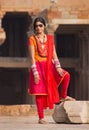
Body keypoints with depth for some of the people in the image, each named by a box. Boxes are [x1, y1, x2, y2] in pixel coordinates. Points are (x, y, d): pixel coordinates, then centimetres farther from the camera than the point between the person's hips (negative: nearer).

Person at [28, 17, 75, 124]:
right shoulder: (32, 39, -2)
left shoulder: (50, 38, 10)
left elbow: (54, 54, 7)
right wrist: (35, 72, -14)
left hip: (49, 65, 4)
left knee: (66, 75, -19)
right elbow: (32, 57, -7)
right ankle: (41, 118, 0)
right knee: (40, 92, -5)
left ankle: (63, 96, 3)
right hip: (38, 66, -4)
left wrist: (58, 67, -7)